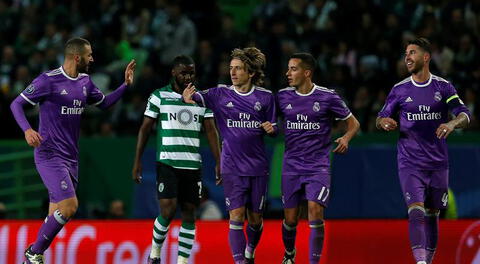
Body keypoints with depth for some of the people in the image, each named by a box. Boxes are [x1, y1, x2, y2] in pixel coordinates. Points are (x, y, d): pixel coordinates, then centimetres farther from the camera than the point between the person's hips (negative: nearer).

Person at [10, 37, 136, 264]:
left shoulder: (84, 81, 10)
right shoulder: (48, 80, -12)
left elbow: (104, 103, 26)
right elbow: (16, 104, -8)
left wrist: (125, 85, 13)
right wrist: (27, 130, -25)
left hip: (71, 158, 8)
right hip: (49, 155, -8)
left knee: (57, 214, 9)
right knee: (70, 205, -19)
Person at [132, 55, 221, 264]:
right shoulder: (159, 96, 1)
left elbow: (211, 131, 6)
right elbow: (145, 128, 3)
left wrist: (218, 162, -3)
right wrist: (137, 161, -1)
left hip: (193, 165, 3)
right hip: (167, 163, -3)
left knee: (189, 214, 2)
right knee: (168, 210, -14)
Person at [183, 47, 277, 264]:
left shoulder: (265, 97, 2)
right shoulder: (221, 94, -1)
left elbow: (274, 129, 12)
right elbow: (200, 97, -18)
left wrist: (271, 128, -12)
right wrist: (189, 97, -41)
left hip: (258, 167, 1)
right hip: (232, 168, -1)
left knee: (255, 219, 9)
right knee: (236, 216, -11)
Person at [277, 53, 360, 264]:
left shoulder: (327, 97, -5)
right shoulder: (283, 96, 3)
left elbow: (353, 123, 4)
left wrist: (346, 138, -16)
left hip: (318, 166, -3)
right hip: (291, 166, 3)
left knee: (315, 212, -17)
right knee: (290, 218, 6)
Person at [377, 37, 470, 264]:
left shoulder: (443, 87, 2)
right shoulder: (400, 90, 4)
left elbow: (465, 115, -5)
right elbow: (381, 119, 11)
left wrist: (452, 124, -27)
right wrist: (383, 122, -14)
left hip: (438, 163, 1)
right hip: (410, 164, -1)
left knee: (432, 215, 9)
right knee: (416, 211, -17)